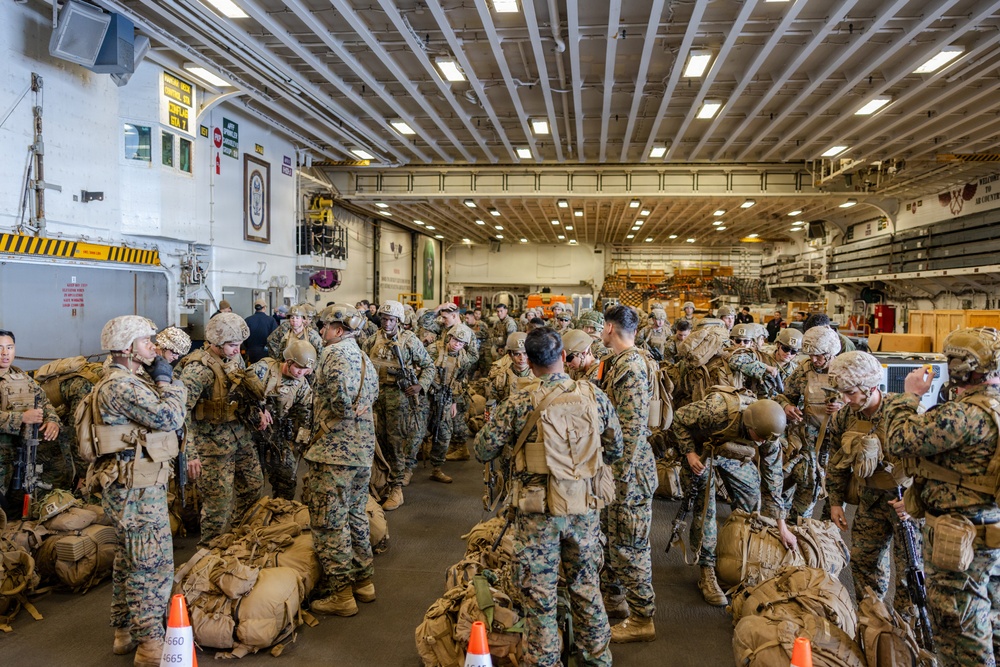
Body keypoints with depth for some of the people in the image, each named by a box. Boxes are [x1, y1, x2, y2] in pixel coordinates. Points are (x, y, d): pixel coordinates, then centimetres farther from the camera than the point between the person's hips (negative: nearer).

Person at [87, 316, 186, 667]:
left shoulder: (130, 380, 16)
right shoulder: (122, 385, -19)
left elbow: (168, 415, 14)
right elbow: (170, 418, -23)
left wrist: (166, 381, 1)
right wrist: (165, 380, -10)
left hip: (130, 486, 11)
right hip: (138, 489, -11)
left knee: (129, 560, 18)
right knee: (153, 564, -6)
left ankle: (126, 632, 30)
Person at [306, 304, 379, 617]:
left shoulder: (334, 352, -13)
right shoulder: (364, 357, 14)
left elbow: (340, 394, -25)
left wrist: (344, 411, -7)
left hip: (333, 451, -9)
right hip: (363, 450, 9)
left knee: (330, 522, 0)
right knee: (355, 515, 19)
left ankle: (341, 594, 6)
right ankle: (364, 581, 27)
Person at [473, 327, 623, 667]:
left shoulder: (518, 405, -15)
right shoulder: (596, 397, -5)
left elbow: (482, 451, -7)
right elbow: (615, 451, 5)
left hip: (538, 510, -3)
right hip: (585, 508, 4)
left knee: (539, 594, 11)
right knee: (586, 587, 21)